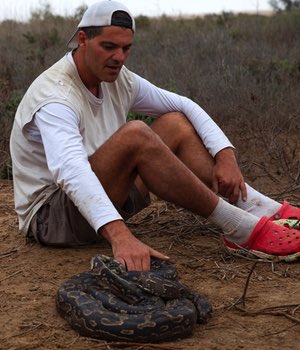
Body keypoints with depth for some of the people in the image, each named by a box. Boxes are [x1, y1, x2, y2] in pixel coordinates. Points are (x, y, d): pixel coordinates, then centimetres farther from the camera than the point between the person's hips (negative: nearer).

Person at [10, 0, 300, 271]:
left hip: (104, 197, 9)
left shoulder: (118, 78, 0)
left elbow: (186, 106, 5)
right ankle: (240, 229, -26)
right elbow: (70, 171, -44)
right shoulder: (55, 97, -26)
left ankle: (264, 209, -10)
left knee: (174, 125, -3)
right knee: (134, 135, -32)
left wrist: (226, 155, -12)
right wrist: (119, 235, -59)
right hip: (50, 216, -8)